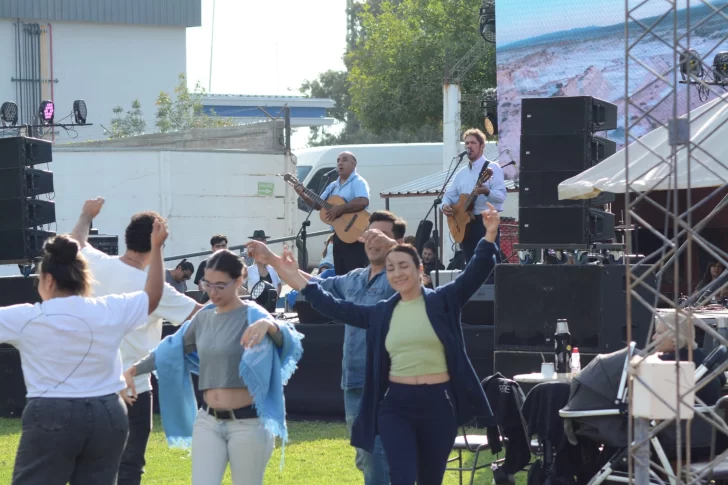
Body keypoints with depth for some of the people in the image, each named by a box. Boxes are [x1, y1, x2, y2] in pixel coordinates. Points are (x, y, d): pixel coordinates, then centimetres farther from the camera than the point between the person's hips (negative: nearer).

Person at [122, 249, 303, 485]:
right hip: (208, 421, 5)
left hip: (247, 422, -5)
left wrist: (268, 324, -49)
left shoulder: (252, 315, -8)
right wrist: (133, 370, 7)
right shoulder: (203, 318, 9)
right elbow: (172, 350, 19)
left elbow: (288, 340, -26)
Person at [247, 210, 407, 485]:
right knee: (366, 462, 17)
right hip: (353, 385, 8)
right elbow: (311, 285, 27)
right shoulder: (354, 280, 17)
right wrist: (271, 259, 21)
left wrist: (389, 244, -47)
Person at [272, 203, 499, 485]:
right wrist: (297, 280, 8)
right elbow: (337, 308, 12)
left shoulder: (442, 301, 0)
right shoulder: (381, 313, 9)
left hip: (438, 403, -1)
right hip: (395, 405, 1)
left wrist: (490, 237, -27)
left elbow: (475, 273, -11)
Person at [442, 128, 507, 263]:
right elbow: (449, 195, 19)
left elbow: (502, 195, -12)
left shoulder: (492, 168, -2)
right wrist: (446, 205, -4)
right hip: (465, 224, 7)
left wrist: (487, 192, -33)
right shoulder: (461, 173, 18)